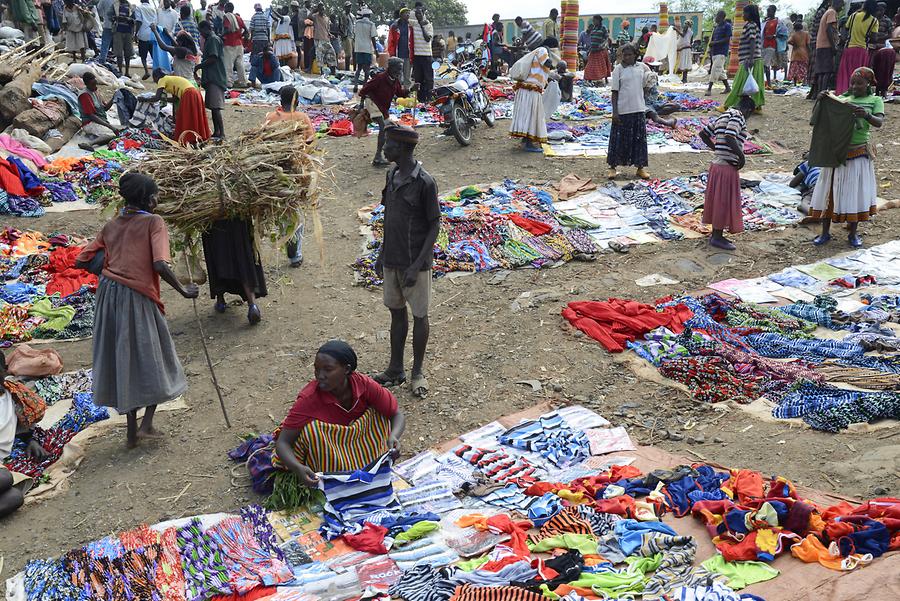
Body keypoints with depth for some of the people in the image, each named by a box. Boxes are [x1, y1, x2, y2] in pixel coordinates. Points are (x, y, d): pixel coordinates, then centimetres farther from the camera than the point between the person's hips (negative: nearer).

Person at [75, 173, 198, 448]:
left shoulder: (111, 225, 14)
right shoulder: (153, 222, -5)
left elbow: (81, 262, 11)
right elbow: (160, 265, -19)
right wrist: (182, 290, -8)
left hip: (108, 293, 6)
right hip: (137, 296, -6)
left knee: (123, 359, 15)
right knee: (153, 358, 12)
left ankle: (132, 431, 23)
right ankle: (146, 424, 6)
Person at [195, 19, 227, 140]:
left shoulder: (213, 39, -10)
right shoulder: (213, 39, 20)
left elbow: (212, 58, -19)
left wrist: (198, 66, -10)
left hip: (214, 79, -10)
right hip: (212, 78, 10)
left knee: (215, 107, -13)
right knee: (214, 107, 11)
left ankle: (221, 133, -16)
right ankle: (216, 132, 15)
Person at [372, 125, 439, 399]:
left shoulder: (424, 183, -18)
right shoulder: (392, 175, 5)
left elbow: (435, 226, -14)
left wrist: (417, 265, -19)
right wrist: (382, 253, 14)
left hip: (415, 263, -7)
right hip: (392, 260, 7)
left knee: (419, 315, 7)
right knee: (396, 312, 15)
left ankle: (417, 372, 21)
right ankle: (395, 369, 28)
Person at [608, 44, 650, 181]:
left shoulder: (642, 67, 5)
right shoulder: (619, 69, -4)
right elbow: (614, 92, -5)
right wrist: (615, 111, -11)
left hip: (639, 109, 3)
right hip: (622, 110, -3)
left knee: (640, 138, 8)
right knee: (619, 138, 2)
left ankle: (641, 167, 18)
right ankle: (613, 167, 12)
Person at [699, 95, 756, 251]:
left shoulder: (723, 116, 14)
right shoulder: (738, 116, -13)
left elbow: (703, 133, 17)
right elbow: (729, 137, -28)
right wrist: (741, 155, -18)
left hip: (717, 164, 9)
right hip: (727, 166, -9)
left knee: (718, 200, 16)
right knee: (724, 201, 0)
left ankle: (716, 234, 25)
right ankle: (717, 237, 7)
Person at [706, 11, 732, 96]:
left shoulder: (727, 26, -6)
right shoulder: (716, 27, 18)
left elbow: (727, 39, -12)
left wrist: (715, 42, -16)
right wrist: (710, 49, 4)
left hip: (722, 52, -8)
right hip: (715, 52, 8)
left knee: (715, 69, -15)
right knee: (720, 70, 11)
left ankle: (709, 89, -19)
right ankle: (728, 88, 19)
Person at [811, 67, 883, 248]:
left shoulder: (875, 100, 1)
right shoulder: (843, 98, 8)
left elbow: (879, 122, -13)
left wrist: (866, 115, -34)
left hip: (858, 153, -2)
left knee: (854, 192, 5)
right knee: (830, 191, 6)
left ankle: (853, 233, 19)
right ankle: (825, 232, 16)